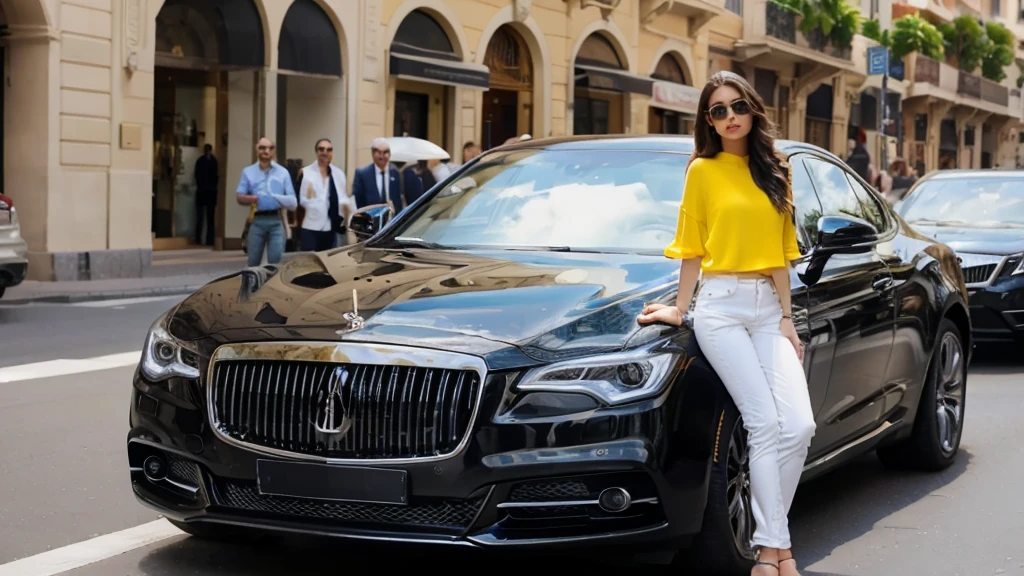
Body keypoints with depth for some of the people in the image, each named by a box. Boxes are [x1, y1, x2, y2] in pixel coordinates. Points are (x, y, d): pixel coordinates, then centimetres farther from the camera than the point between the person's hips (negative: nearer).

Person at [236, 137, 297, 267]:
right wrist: (255, 199, -16)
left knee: (276, 261, -6)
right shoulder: (248, 172, 9)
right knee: (253, 261, 7)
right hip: (257, 220, 1)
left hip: (276, 220, -1)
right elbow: (239, 197, 2)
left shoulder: (283, 172, 8)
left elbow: (292, 201, 6)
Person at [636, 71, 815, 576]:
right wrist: (680, 308, 2)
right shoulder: (703, 171, 2)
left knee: (799, 426, -10)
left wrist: (786, 317, 9)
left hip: (768, 307, 4)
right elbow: (691, 248, 5)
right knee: (766, 424, -14)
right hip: (721, 307, -4)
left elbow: (779, 251, 14)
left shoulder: (773, 172, 14)